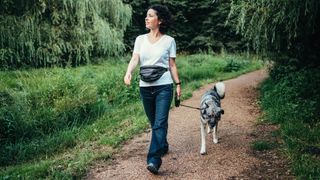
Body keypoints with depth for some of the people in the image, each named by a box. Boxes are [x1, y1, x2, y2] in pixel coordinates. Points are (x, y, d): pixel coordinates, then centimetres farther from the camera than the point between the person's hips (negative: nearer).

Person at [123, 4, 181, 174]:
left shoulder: (169, 40, 1)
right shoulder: (140, 39, 7)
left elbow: (172, 65, 4)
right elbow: (134, 59, -5)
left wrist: (178, 84, 0)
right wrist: (128, 73, -24)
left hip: (163, 86, -3)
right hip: (145, 87, 4)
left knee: (160, 123, -12)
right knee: (154, 122, 16)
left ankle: (153, 160, -14)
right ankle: (163, 146, 39)